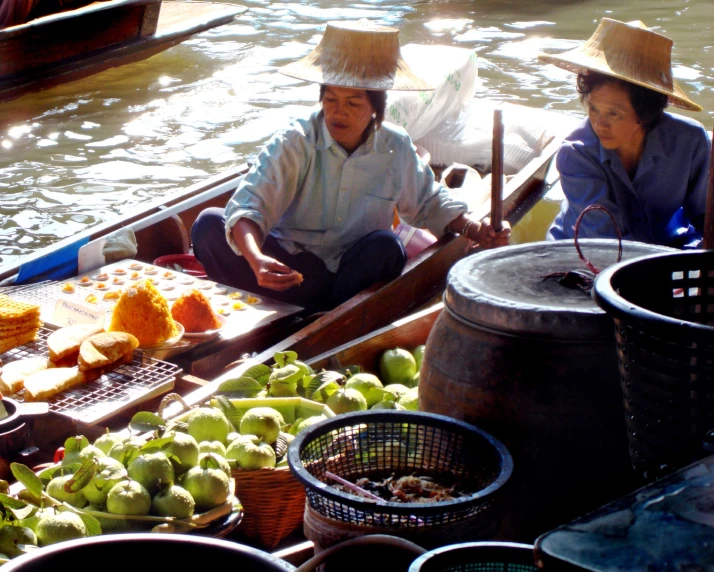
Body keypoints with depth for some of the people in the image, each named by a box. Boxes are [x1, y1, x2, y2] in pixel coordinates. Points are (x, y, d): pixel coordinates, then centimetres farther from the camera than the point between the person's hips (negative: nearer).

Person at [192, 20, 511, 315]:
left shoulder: (396, 148, -1)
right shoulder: (296, 142, -11)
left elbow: (428, 204, 18)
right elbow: (248, 205, -24)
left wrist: (475, 229, -1)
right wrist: (257, 260, -45)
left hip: (355, 275, 2)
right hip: (291, 273, -2)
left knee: (384, 245, -32)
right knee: (209, 225, -24)